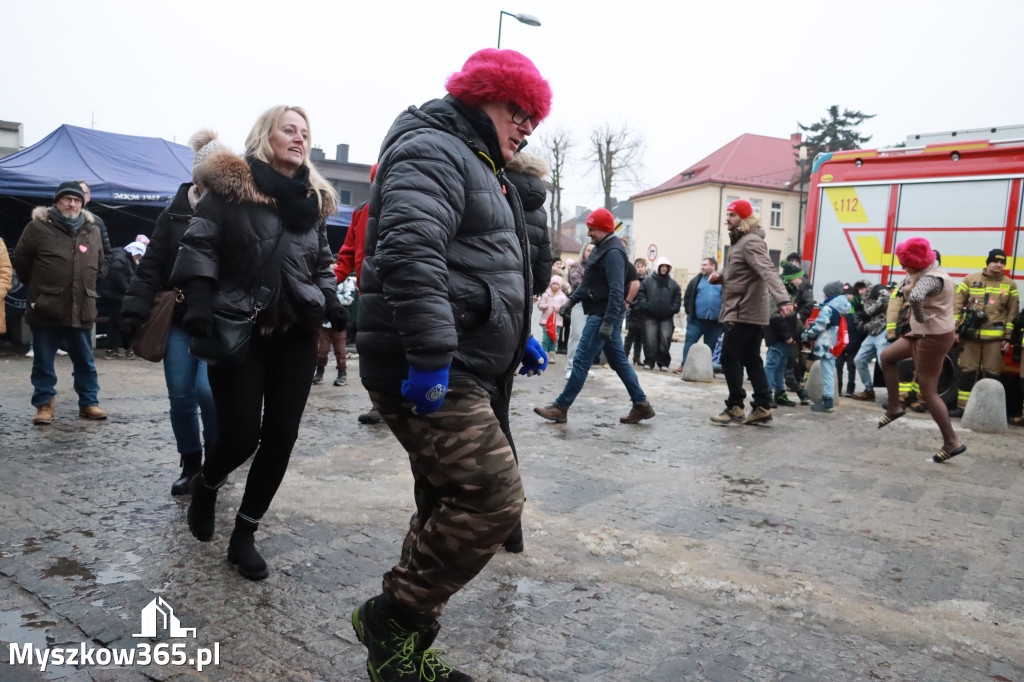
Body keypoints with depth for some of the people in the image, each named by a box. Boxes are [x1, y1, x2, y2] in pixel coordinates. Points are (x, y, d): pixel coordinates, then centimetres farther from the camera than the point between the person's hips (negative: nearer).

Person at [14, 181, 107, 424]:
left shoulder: (92, 230, 8)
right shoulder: (38, 227, -3)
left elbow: (98, 264, 22)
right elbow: (20, 261, 4)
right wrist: (39, 288, 11)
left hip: (81, 311, 3)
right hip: (46, 310, -3)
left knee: (85, 362, 11)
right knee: (43, 362, 6)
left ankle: (89, 403, 21)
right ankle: (44, 404, 17)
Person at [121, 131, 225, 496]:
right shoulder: (175, 215, 3)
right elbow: (151, 268, 2)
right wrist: (134, 312, -6)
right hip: (178, 320, 3)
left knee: (207, 388, -17)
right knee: (181, 397, 5)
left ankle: (217, 456, 10)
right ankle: (191, 466, 25)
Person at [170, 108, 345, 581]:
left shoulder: (313, 198, 13)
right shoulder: (229, 185, -2)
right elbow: (198, 245, -6)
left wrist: (331, 302, 5)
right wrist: (198, 298, -20)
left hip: (296, 334, 5)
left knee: (281, 436, 1)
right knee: (241, 435, -5)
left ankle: (244, 536, 19)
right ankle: (205, 486, 33)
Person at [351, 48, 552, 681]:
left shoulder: (480, 170, 26)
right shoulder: (432, 151, -8)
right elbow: (410, 254, -25)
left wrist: (520, 337, 25)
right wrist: (430, 355, -30)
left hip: (462, 374, 11)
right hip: (430, 374, -11)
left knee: (451, 513, 12)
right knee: (495, 499, -15)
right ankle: (391, 617, 3)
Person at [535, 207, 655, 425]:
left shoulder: (613, 252, -17)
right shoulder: (601, 248, 15)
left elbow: (616, 291, -23)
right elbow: (588, 281, 23)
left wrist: (608, 322, -26)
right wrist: (572, 300, 18)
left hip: (603, 315, -10)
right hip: (601, 315, 10)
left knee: (581, 361, -5)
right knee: (619, 360, 13)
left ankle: (561, 408, 1)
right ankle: (641, 405, 18)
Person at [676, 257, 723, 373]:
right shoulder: (696, 280, 10)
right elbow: (687, 296, 10)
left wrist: (723, 313, -4)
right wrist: (688, 310, 0)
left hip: (715, 321, -1)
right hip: (697, 320, 1)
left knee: (710, 345, 7)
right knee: (690, 341, -4)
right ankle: (683, 365, -1)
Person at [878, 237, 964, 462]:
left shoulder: (931, 279, -26)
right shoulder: (929, 272, 5)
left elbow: (915, 297, -48)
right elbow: (907, 289, 23)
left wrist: (920, 318, -31)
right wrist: (911, 282, 1)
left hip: (934, 337, -10)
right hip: (924, 333, 10)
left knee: (928, 392, -2)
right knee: (886, 357, 19)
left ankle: (952, 442, 6)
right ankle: (894, 408, 27)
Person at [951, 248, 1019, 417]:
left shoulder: (1010, 285, 7)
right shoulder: (970, 280, 5)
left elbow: (1013, 313, 8)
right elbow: (957, 304, 6)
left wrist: (1008, 338, 2)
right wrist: (954, 329, 0)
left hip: (995, 337, 0)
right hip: (970, 335, 0)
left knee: (992, 373, 3)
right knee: (967, 371, 3)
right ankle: (962, 407, 9)